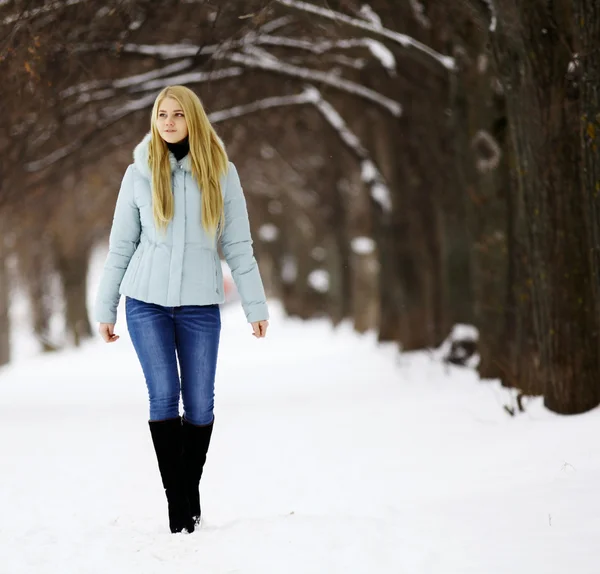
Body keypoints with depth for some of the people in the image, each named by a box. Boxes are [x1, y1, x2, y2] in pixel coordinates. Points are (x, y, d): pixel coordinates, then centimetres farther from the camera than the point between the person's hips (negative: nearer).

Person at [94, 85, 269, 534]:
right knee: (164, 397, -9)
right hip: (147, 301, 0)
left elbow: (238, 244, 4)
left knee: (200, 404, 2)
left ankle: (192, 489, 21)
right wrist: (105, 309, 7)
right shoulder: (139, 174, 3)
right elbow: (121, 245, 8)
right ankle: (177, 502, -3)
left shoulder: (220, 172, 3)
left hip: (200, 304, 0)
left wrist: (255, 305, 0)